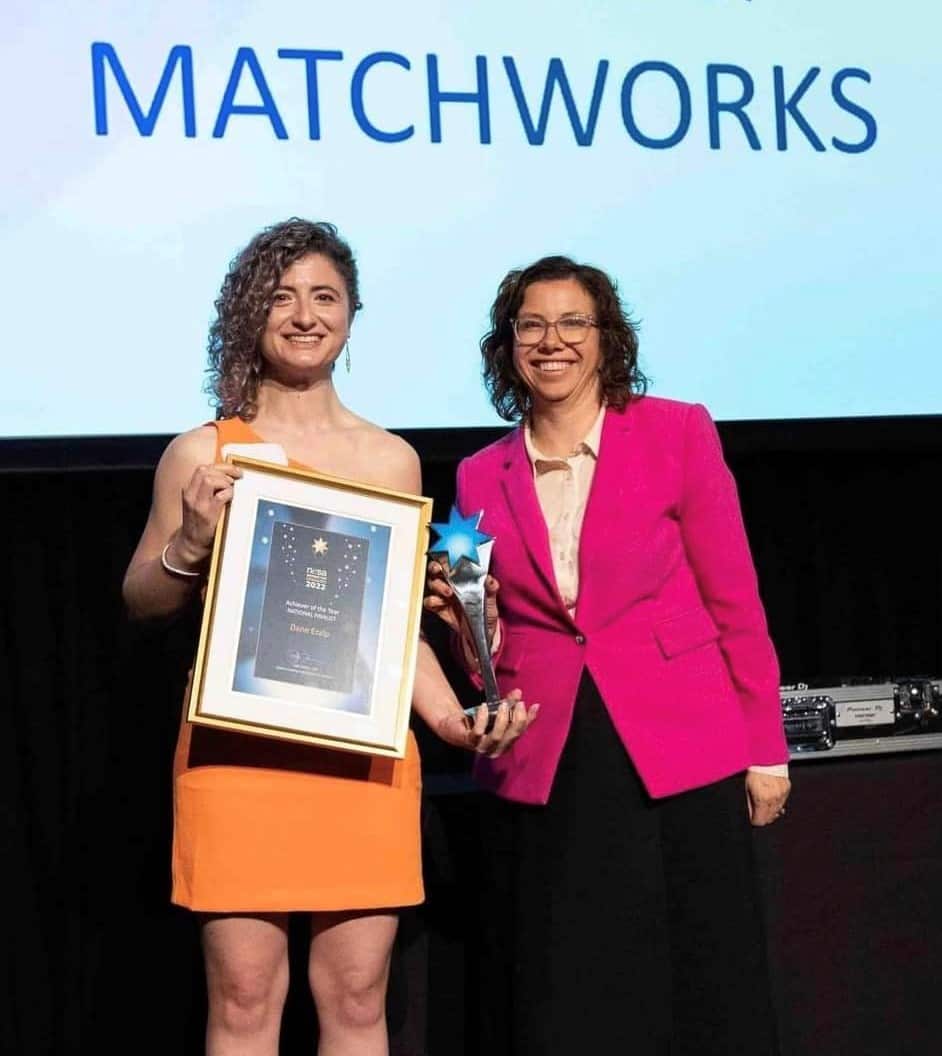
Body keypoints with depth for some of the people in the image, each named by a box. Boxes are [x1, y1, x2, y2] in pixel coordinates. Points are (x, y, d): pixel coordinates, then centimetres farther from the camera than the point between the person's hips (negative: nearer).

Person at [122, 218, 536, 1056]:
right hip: (236, 748, -2)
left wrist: (451, 717, -2)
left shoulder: (390, 459, 9)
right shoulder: (201, 454, 3)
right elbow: (141, 603, 9)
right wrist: (190, 548, -11)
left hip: (363, 751, 2)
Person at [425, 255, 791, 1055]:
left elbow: (734, 600, 1)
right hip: (543, 770, 2)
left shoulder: (678, 433, 0)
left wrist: (765, 750, 0)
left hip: (679, 758, -2)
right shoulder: (482, 476, 8)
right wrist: (468, 618, -8)